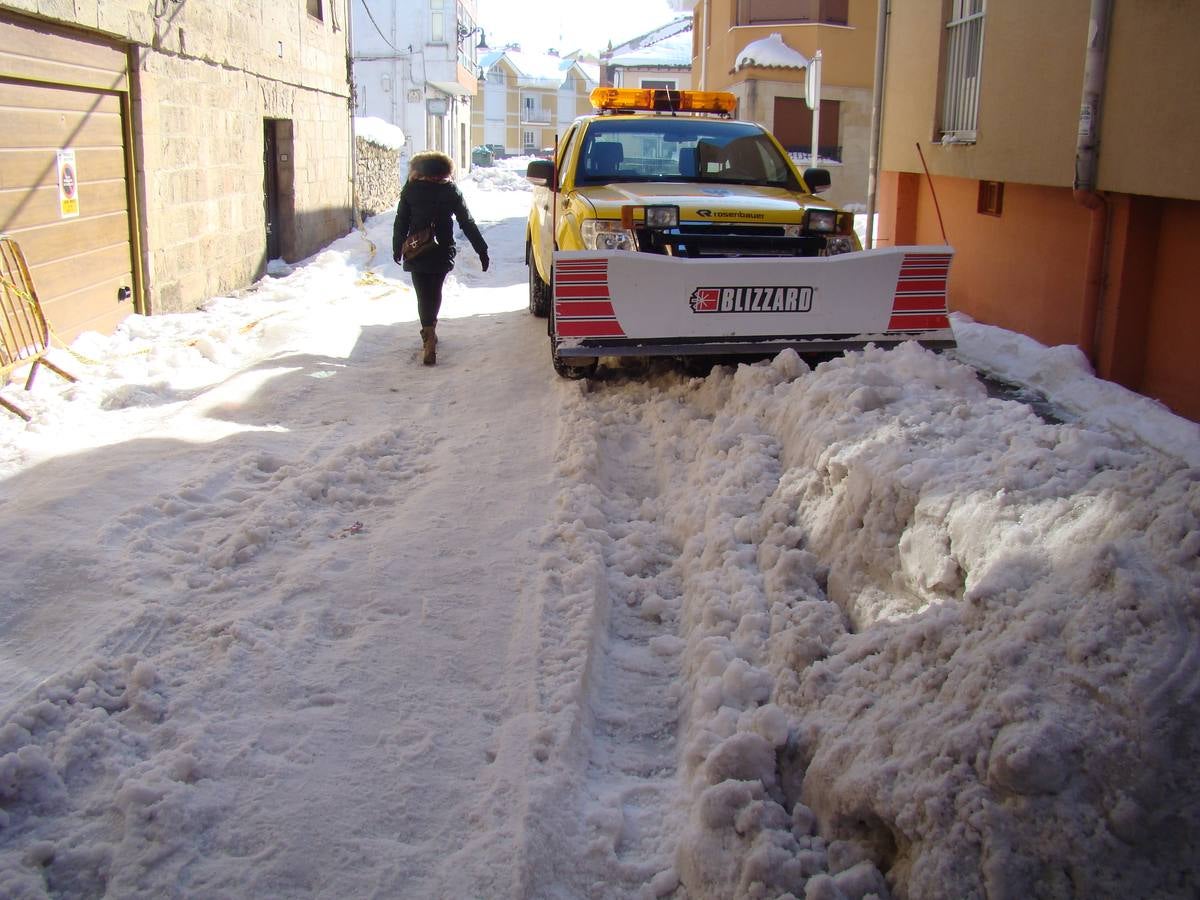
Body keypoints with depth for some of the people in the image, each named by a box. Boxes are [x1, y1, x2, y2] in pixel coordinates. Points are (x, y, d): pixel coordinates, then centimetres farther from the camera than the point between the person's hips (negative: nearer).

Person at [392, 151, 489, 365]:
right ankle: (429, 333, 30)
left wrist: (397, 249, 13)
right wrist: (482, 250, 0)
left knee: (424, 296, 2)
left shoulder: (410, 190, -2)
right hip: (442, 253, 1)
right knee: (435, 293, 18)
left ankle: (429, 337, -9)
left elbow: (401, 222, 2)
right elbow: (467, 223, -3)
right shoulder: (451, 191, -2)